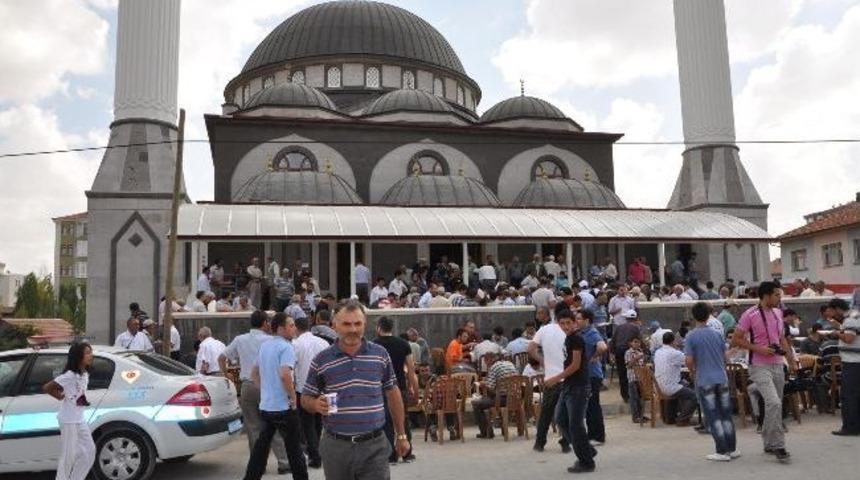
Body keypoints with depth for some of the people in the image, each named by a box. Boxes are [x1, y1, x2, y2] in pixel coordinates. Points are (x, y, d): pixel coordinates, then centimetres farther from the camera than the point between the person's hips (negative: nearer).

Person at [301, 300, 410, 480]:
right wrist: (317, 405, -17)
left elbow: (392, 393, 10)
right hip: (336, 447, 1)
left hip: (375, 445, 0)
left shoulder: (380, 354, 2)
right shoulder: (321, 360, -2)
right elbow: (306, 399, 7)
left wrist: (401, 435, 11)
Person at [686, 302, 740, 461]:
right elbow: (724, 357, 11)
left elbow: (689, 361, -12)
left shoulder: (691, 337, -9)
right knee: (726, 414, 12)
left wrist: (693, 371, 7)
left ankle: (722, 451, 2)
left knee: (712, 416, 1)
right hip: (721, 378, 4)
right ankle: (732, 449, 18)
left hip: (704, 381, -4)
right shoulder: (717, 334, 4)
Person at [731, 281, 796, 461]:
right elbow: (735, 339, -10)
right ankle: (778, 446, -9)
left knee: (775, 405, 11)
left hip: (777, 365, 7)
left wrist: (791, 360, 16)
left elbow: (782, 339, 21)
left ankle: (769, 444, 25)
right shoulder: (750, 315, -12)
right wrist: (758, 348, -18)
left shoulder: (778, 313, 11)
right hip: (760, 367, -7)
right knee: (774, 403, -19)